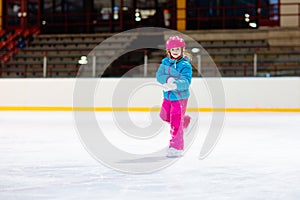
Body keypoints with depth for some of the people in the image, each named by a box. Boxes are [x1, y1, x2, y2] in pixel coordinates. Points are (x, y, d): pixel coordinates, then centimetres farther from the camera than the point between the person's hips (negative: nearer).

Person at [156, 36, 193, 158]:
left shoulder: (185, 65, -16)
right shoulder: (165, 62, 0)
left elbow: (186, 81, -27)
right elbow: (159, 75, -10)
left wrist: (175, 85, -47)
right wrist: (168, 79, -31)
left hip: (180, 97, -6)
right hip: (168, 96, 7)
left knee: (176, 122, -10)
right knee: (164, 116, 23)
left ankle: (177, 148, -3)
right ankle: (184, 120, 50)